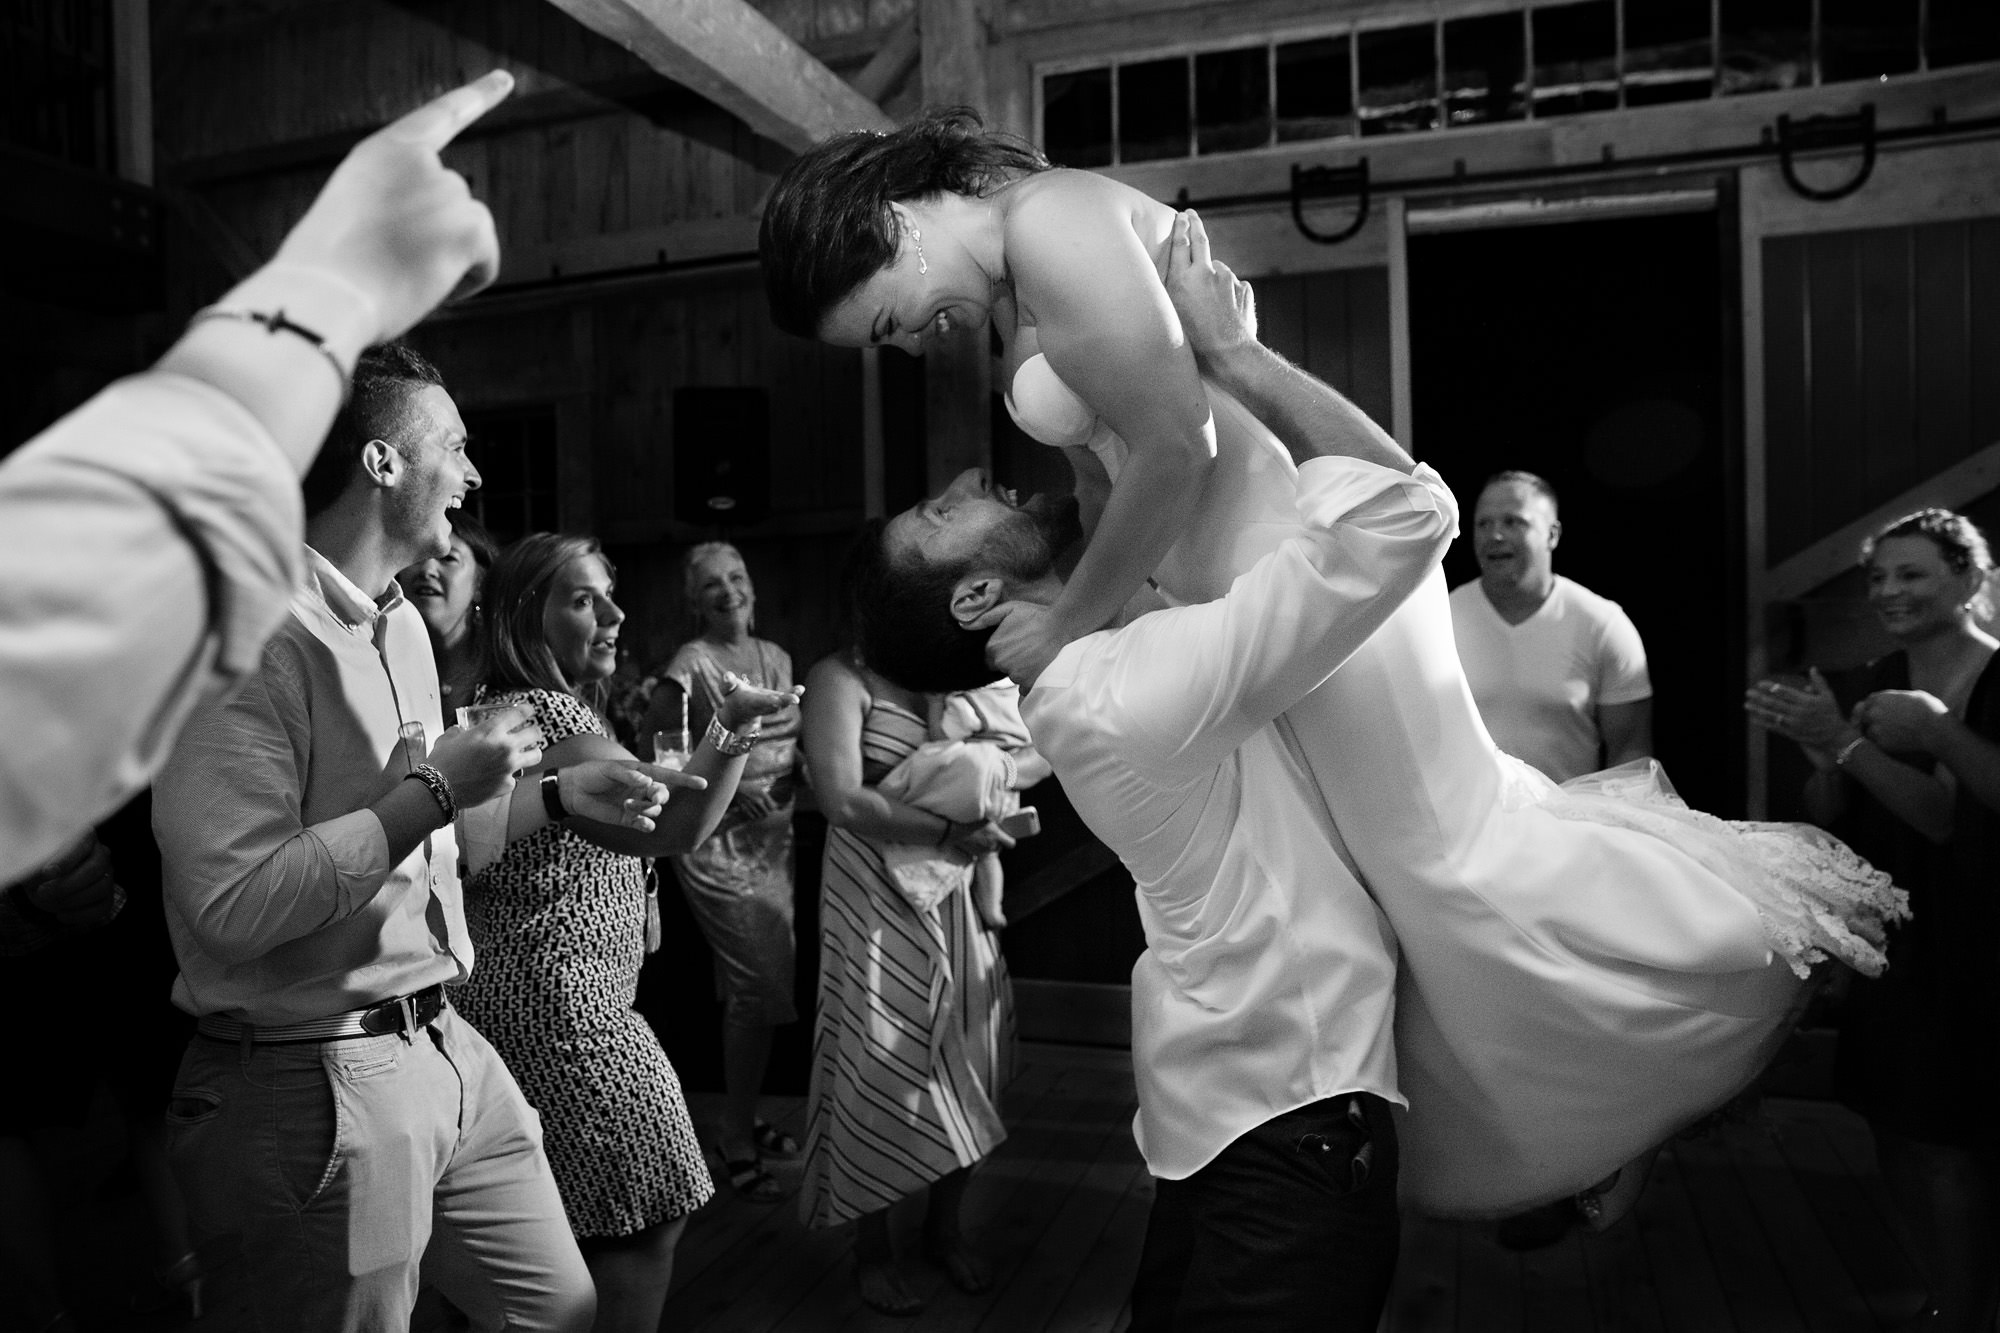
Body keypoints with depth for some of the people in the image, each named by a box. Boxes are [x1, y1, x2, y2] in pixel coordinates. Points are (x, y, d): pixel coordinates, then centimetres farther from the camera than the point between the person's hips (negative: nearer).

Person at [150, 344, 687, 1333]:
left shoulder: (402, 626, 13)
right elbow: (233, 906, -27)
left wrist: (557, 794, 11)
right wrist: (435, 790, -22)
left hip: (445, 1050, 9)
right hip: (314, 1088, -9)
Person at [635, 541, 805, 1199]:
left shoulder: (775, 657, 11)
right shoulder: (691, 664, -9)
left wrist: (798, 767, -1)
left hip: (774, 836, 7)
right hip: (716, 840, -7)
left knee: (763, 982, 12)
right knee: (760, 984, -9)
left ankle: (742, 1117, 30)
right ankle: (737, 1138, 7)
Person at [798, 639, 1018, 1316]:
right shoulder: (843, 676, -10)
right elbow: (842, 802, -19)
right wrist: (950, 832, -20)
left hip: (959, 897, 5)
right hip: (878, 899, -5)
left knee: (969, 1068, 11)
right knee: (884, 1073, 4)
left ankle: (946, 1227, 34)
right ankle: (871, 1248, 27)